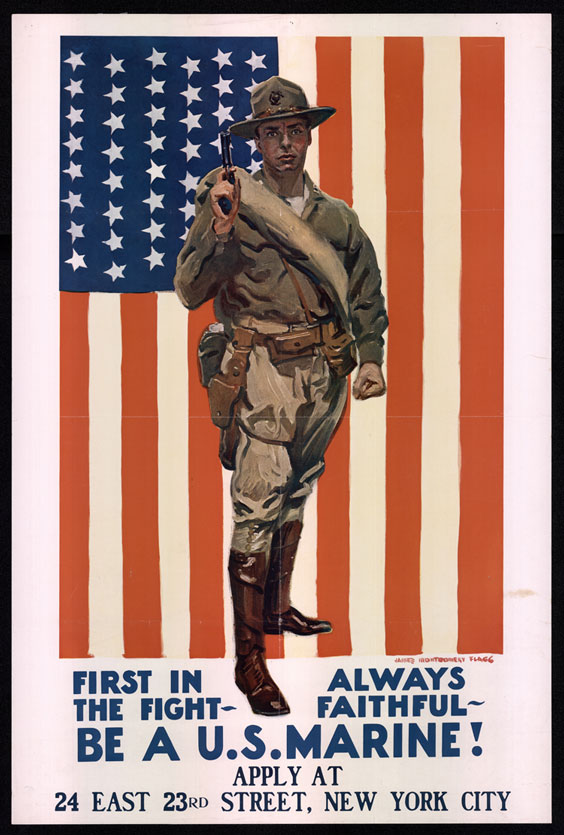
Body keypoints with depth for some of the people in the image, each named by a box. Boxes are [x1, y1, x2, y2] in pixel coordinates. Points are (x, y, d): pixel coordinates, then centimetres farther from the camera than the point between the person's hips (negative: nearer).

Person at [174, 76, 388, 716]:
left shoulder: (336, 217, 10)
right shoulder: (226, 201, -4)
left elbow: (366, 292, 18)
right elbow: (189, 291, -10)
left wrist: (372, 358, 6)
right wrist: (220, 233, -25)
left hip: (322, 374, 6)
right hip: (261, 374, -6)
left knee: (295, 495, 18)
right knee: (256, 509, -8)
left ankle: (277, 610, 37)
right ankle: (248, 661, 0)